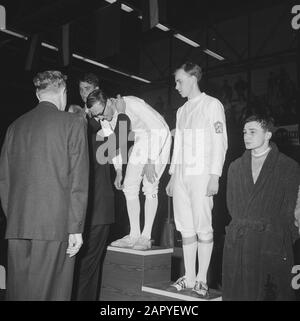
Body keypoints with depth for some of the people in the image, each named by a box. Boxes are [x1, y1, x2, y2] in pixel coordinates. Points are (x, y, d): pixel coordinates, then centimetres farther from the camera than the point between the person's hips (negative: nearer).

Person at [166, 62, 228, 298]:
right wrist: (172, 176, 16)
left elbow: (220, 143, -6)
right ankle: (189, 277, 14)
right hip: (181, 176, 6)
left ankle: (202, 279, 6)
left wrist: (215, 176, -14)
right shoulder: (182, 111, 19)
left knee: (203, 228, -4)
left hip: (201, 175, -6)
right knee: (186, 228, 6)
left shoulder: (212, 105, 1)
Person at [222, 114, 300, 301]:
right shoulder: (235, 166, 15)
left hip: (272, 241, -3)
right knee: (238, 294, 4)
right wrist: (242, 228, 4)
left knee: (277, 292, 0)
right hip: (238, 241, 3)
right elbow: (232, 204, 14)